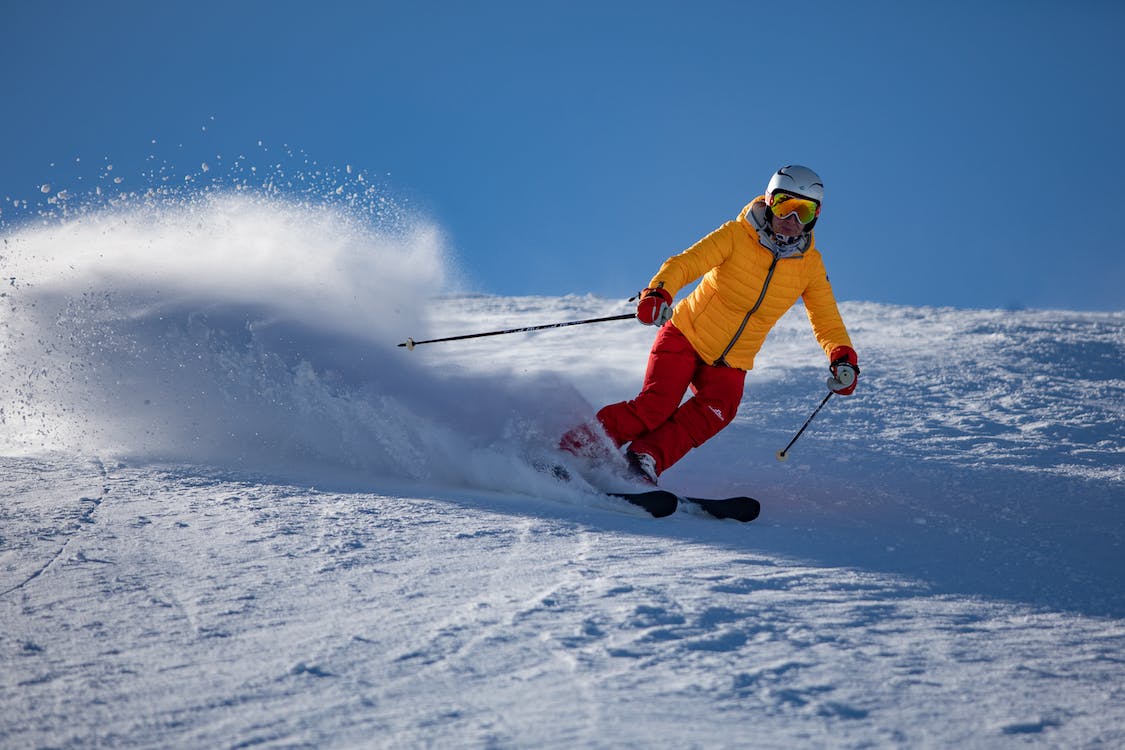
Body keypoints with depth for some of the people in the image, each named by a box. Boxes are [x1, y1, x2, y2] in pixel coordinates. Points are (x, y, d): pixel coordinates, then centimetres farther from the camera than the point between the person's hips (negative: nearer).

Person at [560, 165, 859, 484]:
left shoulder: (810, 264, -2)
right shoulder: (735, 236, -14)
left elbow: (826, 320, 5)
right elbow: (684, 263, -23)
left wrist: (843, 357, -15)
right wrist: (658, 293, -44)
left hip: (730, 365, 3)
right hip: (686, 337, -3)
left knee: (716, 411, -26)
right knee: (655, 406, -21)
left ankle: (645, 458, -23)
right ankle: (577, 446, -9)